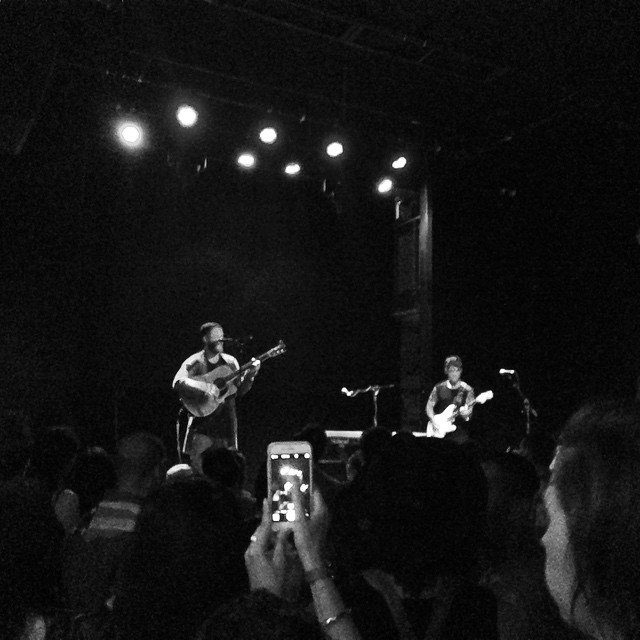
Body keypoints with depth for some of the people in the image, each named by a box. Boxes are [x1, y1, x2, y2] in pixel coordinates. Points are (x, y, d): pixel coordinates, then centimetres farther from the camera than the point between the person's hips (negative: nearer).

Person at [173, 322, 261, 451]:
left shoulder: (230, 361, 10)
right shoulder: (194, 362, -4)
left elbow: (239, 392, 10)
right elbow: (178, 382, -19)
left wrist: (249, 376, -7)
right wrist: (206, 388, -27)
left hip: (226, 420, 4)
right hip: (202, 420, -4)